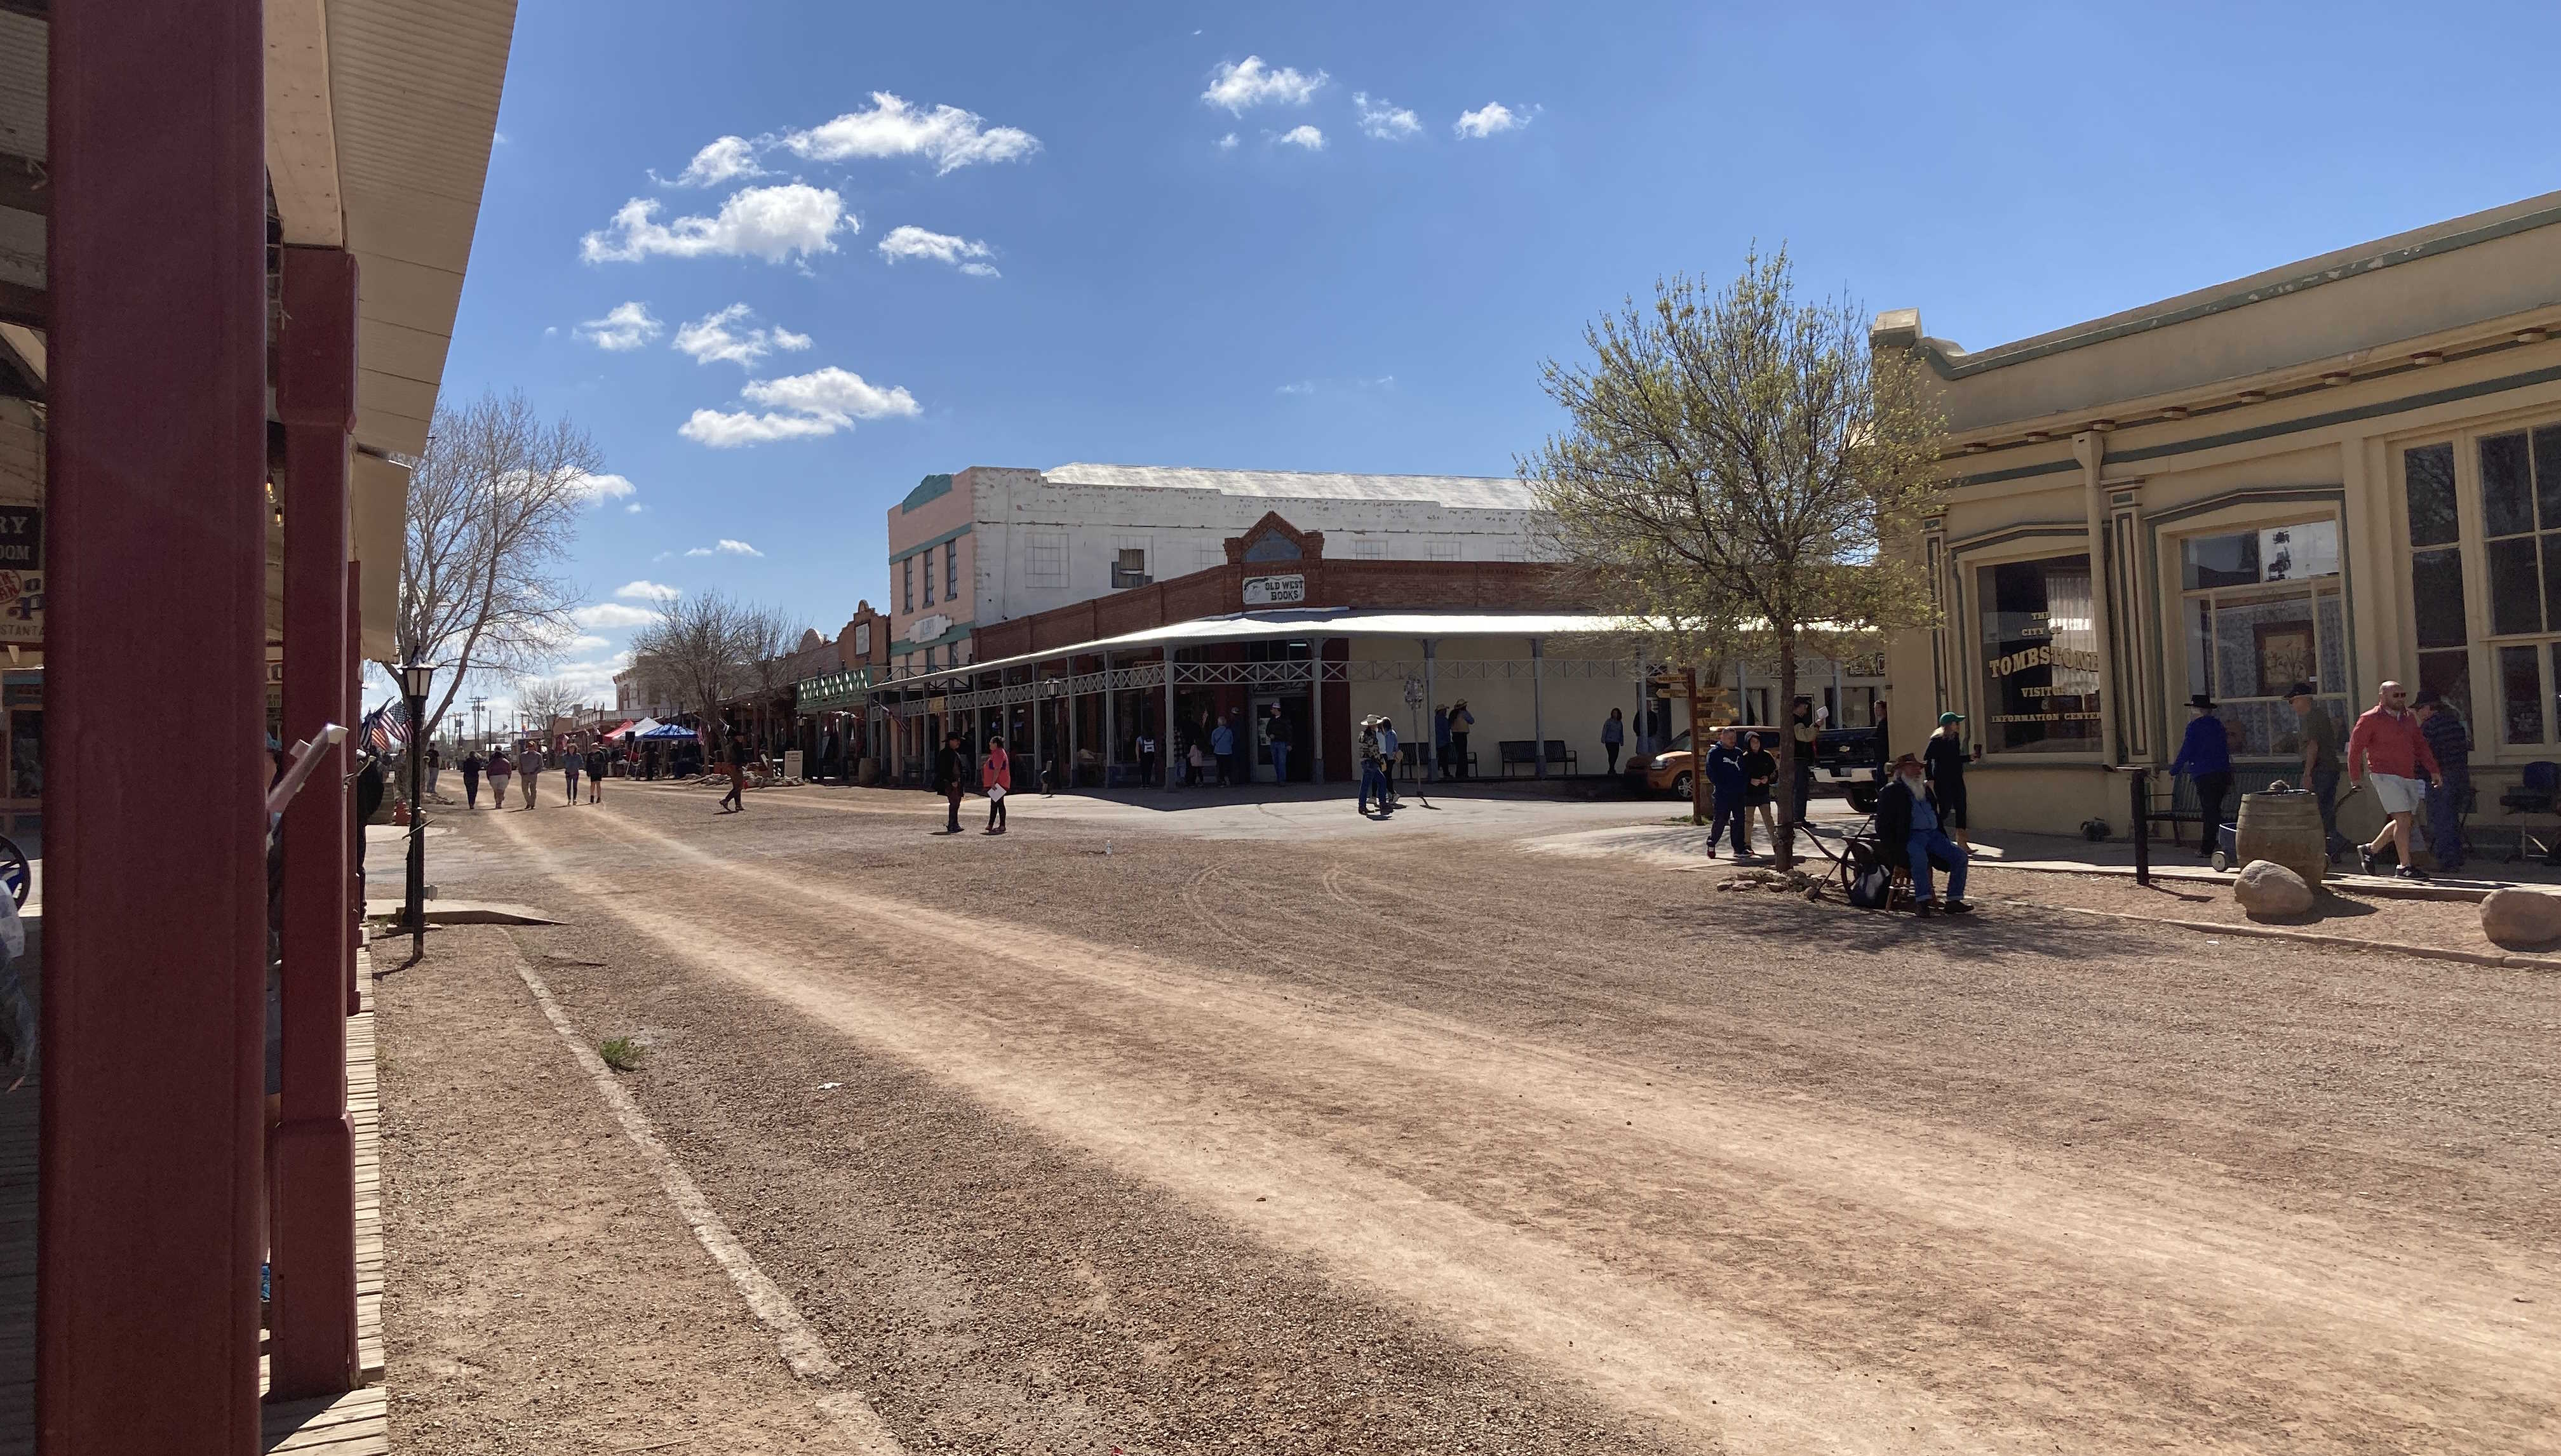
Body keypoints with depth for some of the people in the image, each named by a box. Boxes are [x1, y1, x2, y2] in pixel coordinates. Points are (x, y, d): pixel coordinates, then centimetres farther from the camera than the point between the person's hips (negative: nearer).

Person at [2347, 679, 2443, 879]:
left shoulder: (2408, 718, 16)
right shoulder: (2370, 719, -6)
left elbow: (2420, 745, 19)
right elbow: (2355, 747, -4)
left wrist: (2433, 770, 12)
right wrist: (2355, 778, -3)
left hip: (2409, 777, 7)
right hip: (2386, 775, -7)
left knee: (2402, 822, 8)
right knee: (2403, 819, -13)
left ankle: (2370, 849, 26)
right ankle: (2406, 867, -8)